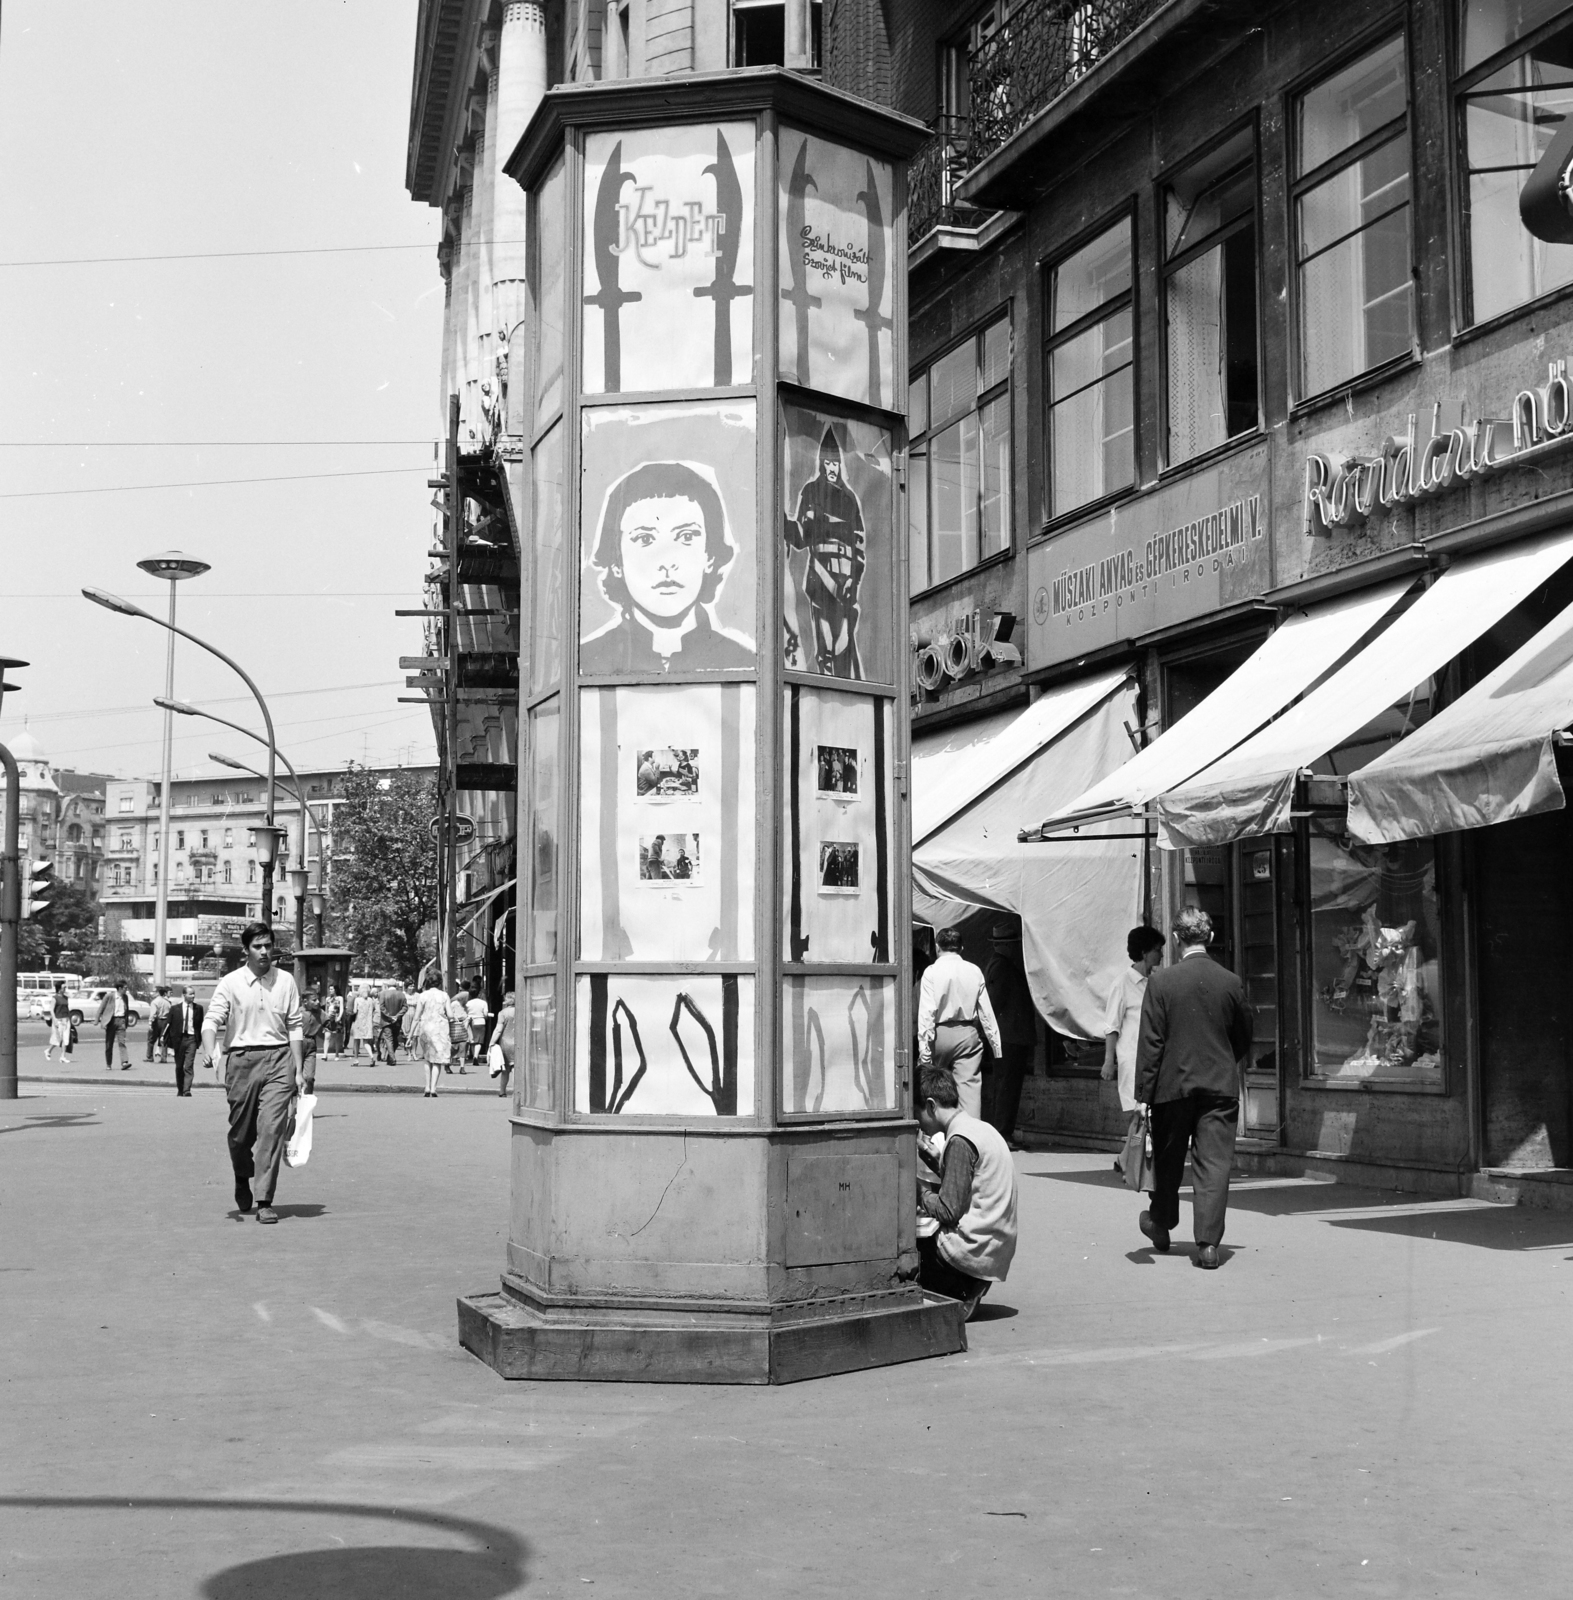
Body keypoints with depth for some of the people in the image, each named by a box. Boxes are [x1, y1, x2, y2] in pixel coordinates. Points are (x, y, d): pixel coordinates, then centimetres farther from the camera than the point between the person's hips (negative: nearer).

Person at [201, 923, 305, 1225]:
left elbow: (294, 1028, 11)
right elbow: (211, 1021, -7)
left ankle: (265, 1201, -9)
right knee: (240, 1132, 8)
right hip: (242, 1058, 0)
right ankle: (242, 1181, 38)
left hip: (278, 1058, 0)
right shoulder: (230, 983, 1)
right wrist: (211, 1052, -26)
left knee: (272, 1128, -10)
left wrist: (298, 1070, 7)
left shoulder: (286, 981, 7)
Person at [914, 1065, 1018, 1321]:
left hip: (973, 1250, -9)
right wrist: (934, 1159, 10)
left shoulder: (960, 1141, -17)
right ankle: (966, 1290, 11)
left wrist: (918, 1190, -3)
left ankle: (960, 1294, 2)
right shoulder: (981, 1128, 11)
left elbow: (948, 1210, -18)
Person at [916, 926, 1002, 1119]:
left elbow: (926, 1012, -11)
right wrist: (995, 1043, 8)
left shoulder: (932, 972, -5)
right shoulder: (974, 971, 2)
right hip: (968, 1033, 1)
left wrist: (924, 1046, -11)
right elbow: (986, 1010, 3)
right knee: (970, 1084, -3)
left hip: (940, 1033, -1)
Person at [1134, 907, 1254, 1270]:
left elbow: (1149, 1043, -9)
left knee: (1167, 1159, 16)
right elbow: (1244, 1038, 9)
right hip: (1221, 1085, 1)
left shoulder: (1161, 981, -9)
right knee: (1214, 1164, 1)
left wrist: (1144, 1093, -5)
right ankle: (1208, 1243, -4)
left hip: (1173, 1085, -1)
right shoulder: (1231, 982, -2)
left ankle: (1160, 1225, 34)